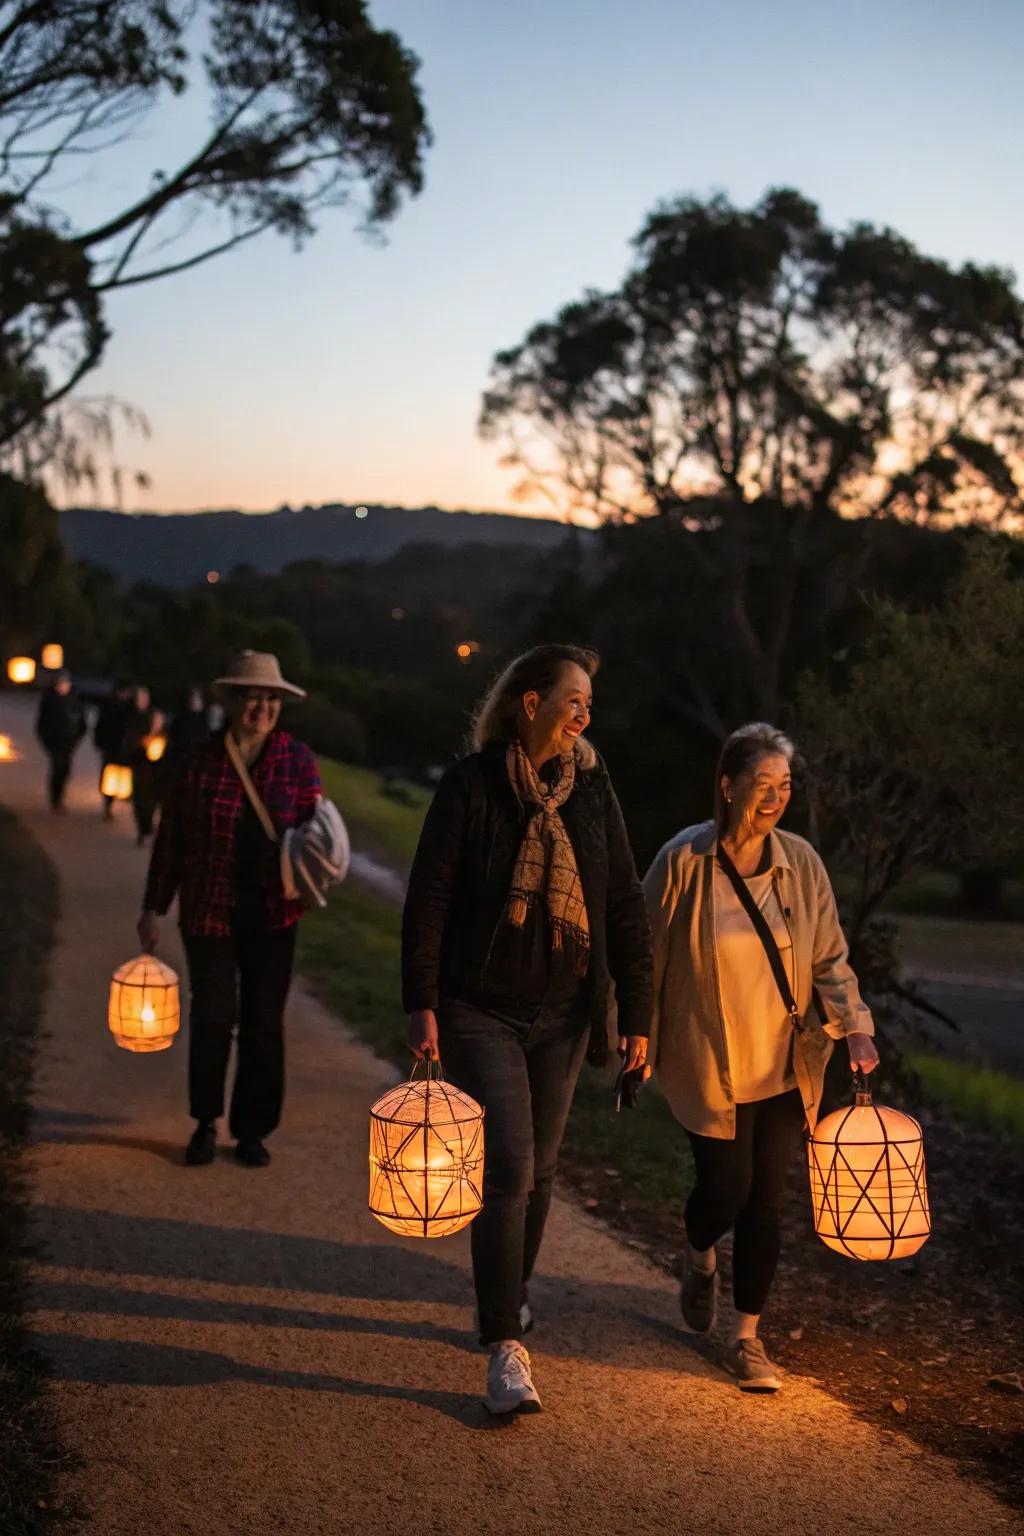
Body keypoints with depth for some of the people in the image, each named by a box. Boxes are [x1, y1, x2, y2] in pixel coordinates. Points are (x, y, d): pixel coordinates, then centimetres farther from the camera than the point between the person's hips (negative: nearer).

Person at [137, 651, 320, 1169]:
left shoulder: (298, 758, 0)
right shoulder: (200, 762, -2)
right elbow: (170, 839, 3)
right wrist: (154, 907, 4)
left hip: (272, 912, 1)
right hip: (210, 909, -1)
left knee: (264, 1020, 6)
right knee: (212, 1015, -3)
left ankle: (252, 1131, 19)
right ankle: (206, 1122, 18)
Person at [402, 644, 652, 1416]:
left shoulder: (592, 788, 3)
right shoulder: (472, 784, -9)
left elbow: (625, 908, 6)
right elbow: (428, 898, -9)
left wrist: (636, 1015, 4)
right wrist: (421, 1004, -13)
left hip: (562, 1012, 4)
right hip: (481, 1010, -4)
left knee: (539, 1169, 15)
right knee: (508, 1169, -11)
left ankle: (511, 1294, 39)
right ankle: (507, 1349, -6)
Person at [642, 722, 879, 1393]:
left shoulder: (800, 861, -2)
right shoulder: (684, 861, -11)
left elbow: (829, 957, 3)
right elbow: (649, 955, -2)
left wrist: (854, 1026, -11)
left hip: (784, 1065, 3)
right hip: (709, 1066, -3)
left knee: (766, 1202, 5)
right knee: (725, 1191, -2)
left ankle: (747, 1337, 21)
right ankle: (700, 1260, 35)